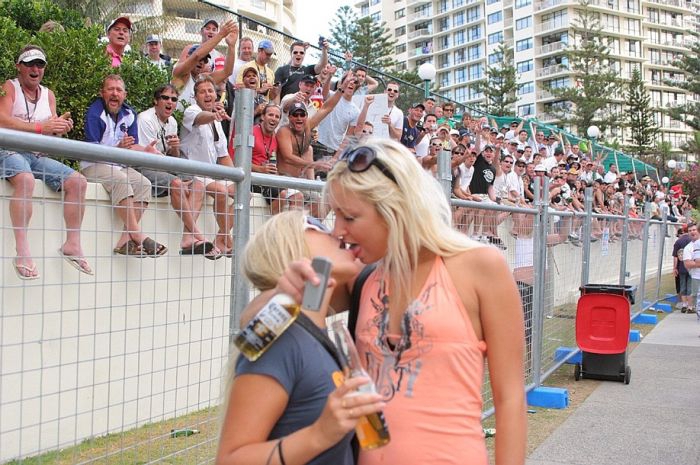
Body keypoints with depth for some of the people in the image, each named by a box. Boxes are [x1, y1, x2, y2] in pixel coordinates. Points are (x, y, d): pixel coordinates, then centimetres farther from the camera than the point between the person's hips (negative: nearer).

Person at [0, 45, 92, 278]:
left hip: (38, 155, 7)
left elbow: (51, 134, 11)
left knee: (78, 182, -11)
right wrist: (41, 126, -26)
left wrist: (60, 128, -14)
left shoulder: (48, 95, 16)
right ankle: (22, 252, -39)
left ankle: (72, 244, -5)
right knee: (25, 179, -38)